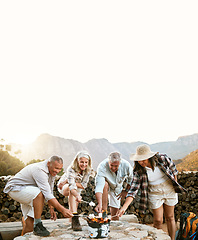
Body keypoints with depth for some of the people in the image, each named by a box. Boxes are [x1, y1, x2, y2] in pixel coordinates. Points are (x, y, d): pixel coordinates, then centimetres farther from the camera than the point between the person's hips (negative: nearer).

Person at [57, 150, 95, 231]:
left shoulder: (88, 171, -20)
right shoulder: (71, 170, -34)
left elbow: (84, 185, -20)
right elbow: (72, 186, -46)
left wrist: (68, 181, -29)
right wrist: (77, 196, -66)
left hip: (76, 189, 7)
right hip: (63, 187, -7)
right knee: (71, 189, -33)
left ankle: (71, 221, 7)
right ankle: (75, 218, -43)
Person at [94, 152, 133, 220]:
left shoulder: (126, 165, -28)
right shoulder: (102, 167, -37)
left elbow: (131, 178, -6)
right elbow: (99, 186, -45)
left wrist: (126, 190, -4)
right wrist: (99, 203, -56)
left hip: (118, 188, 3)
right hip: (106, 187, -2)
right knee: (105, 184, -37)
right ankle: (104, 212, -28)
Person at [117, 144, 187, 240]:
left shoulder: (163, 159, -23)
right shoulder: (138, 171, -23)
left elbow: (173, 169, -2)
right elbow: (133, 189, -25)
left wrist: (175, 185, 4)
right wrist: (124, 207, -35)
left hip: (169, 191, 1)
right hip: (154, 194, -1)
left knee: (170, 218, 14)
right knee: (158, 221, 1)